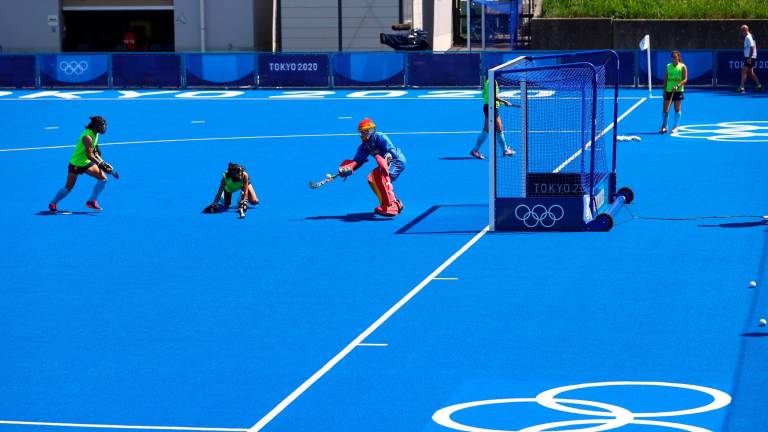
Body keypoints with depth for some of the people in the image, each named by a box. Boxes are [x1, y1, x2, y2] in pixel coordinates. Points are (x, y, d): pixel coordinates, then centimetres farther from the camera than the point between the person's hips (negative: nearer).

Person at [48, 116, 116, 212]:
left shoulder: (95, 134, 0)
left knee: (103, 178, -3)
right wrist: (101, 165, -26)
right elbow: (89, 155, -28)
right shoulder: (88, 137, -28)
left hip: (87, 163, 8)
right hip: (76, 164, -8)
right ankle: (53, 203, 19)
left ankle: (92, 202, 6)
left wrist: (102, 163, 5)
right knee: (68, 187, -1)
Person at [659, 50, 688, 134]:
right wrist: (664, 90, 3)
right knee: (665, 109, 0)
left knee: (677, 109, 2)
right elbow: (665, 79, 11)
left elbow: (685, 79, -7)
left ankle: (675, 127, 10)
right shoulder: (668, 66, 9)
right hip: (668, 91, 3)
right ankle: (664, 127, 8)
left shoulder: (683, 67, -2)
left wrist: (677, 86, -21)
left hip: (678, 91, -3)